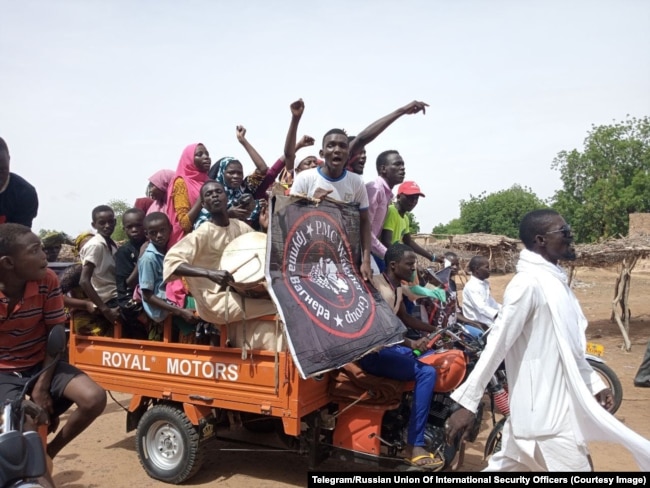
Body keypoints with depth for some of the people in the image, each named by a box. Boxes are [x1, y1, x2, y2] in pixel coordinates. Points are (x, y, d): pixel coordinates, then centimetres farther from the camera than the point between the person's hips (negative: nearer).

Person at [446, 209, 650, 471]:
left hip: (558, 406, 9)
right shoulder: (528, 282, -18)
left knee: (508, 466, 17)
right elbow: (498, 343, -22)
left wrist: (593, 382, 17)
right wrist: (467, 402, -22)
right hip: (546, 414, -9)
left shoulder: (554, 279, 12)